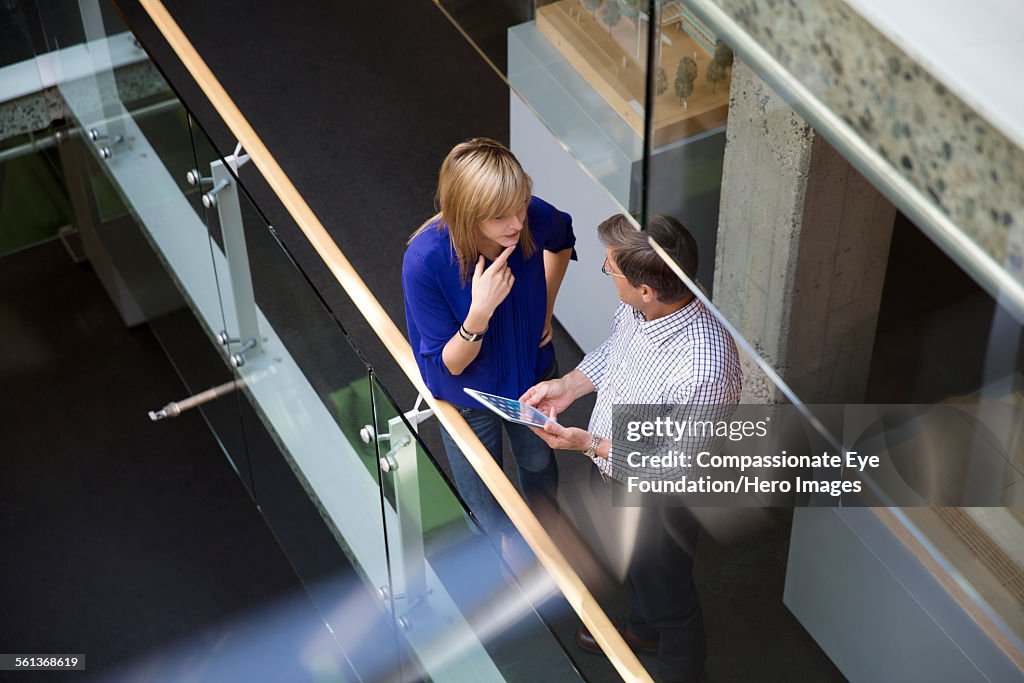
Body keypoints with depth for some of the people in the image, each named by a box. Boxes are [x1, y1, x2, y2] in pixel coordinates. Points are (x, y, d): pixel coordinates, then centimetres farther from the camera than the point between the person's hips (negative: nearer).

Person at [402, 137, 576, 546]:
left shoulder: (535, 219, -28)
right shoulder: (425, 261, -39)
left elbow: (562, 240, 1)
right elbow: (449, 365, -29)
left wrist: (545, 308, -2)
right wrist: (480, 312, -45)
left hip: (533, 371, 3)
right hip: (469, 394, -3)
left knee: (538, 460, 31)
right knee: (483, 483, 25)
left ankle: (545, 515, 64)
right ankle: (507, 533, 58)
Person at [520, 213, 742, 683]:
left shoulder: (703, 369, -43)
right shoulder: (637, 310, -19)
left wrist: (591, 446, -32)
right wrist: (568, 386, -7)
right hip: (614, 470, 8)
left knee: (668, 593, 20)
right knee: (632, 563, 35)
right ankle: (642, 629, 66)